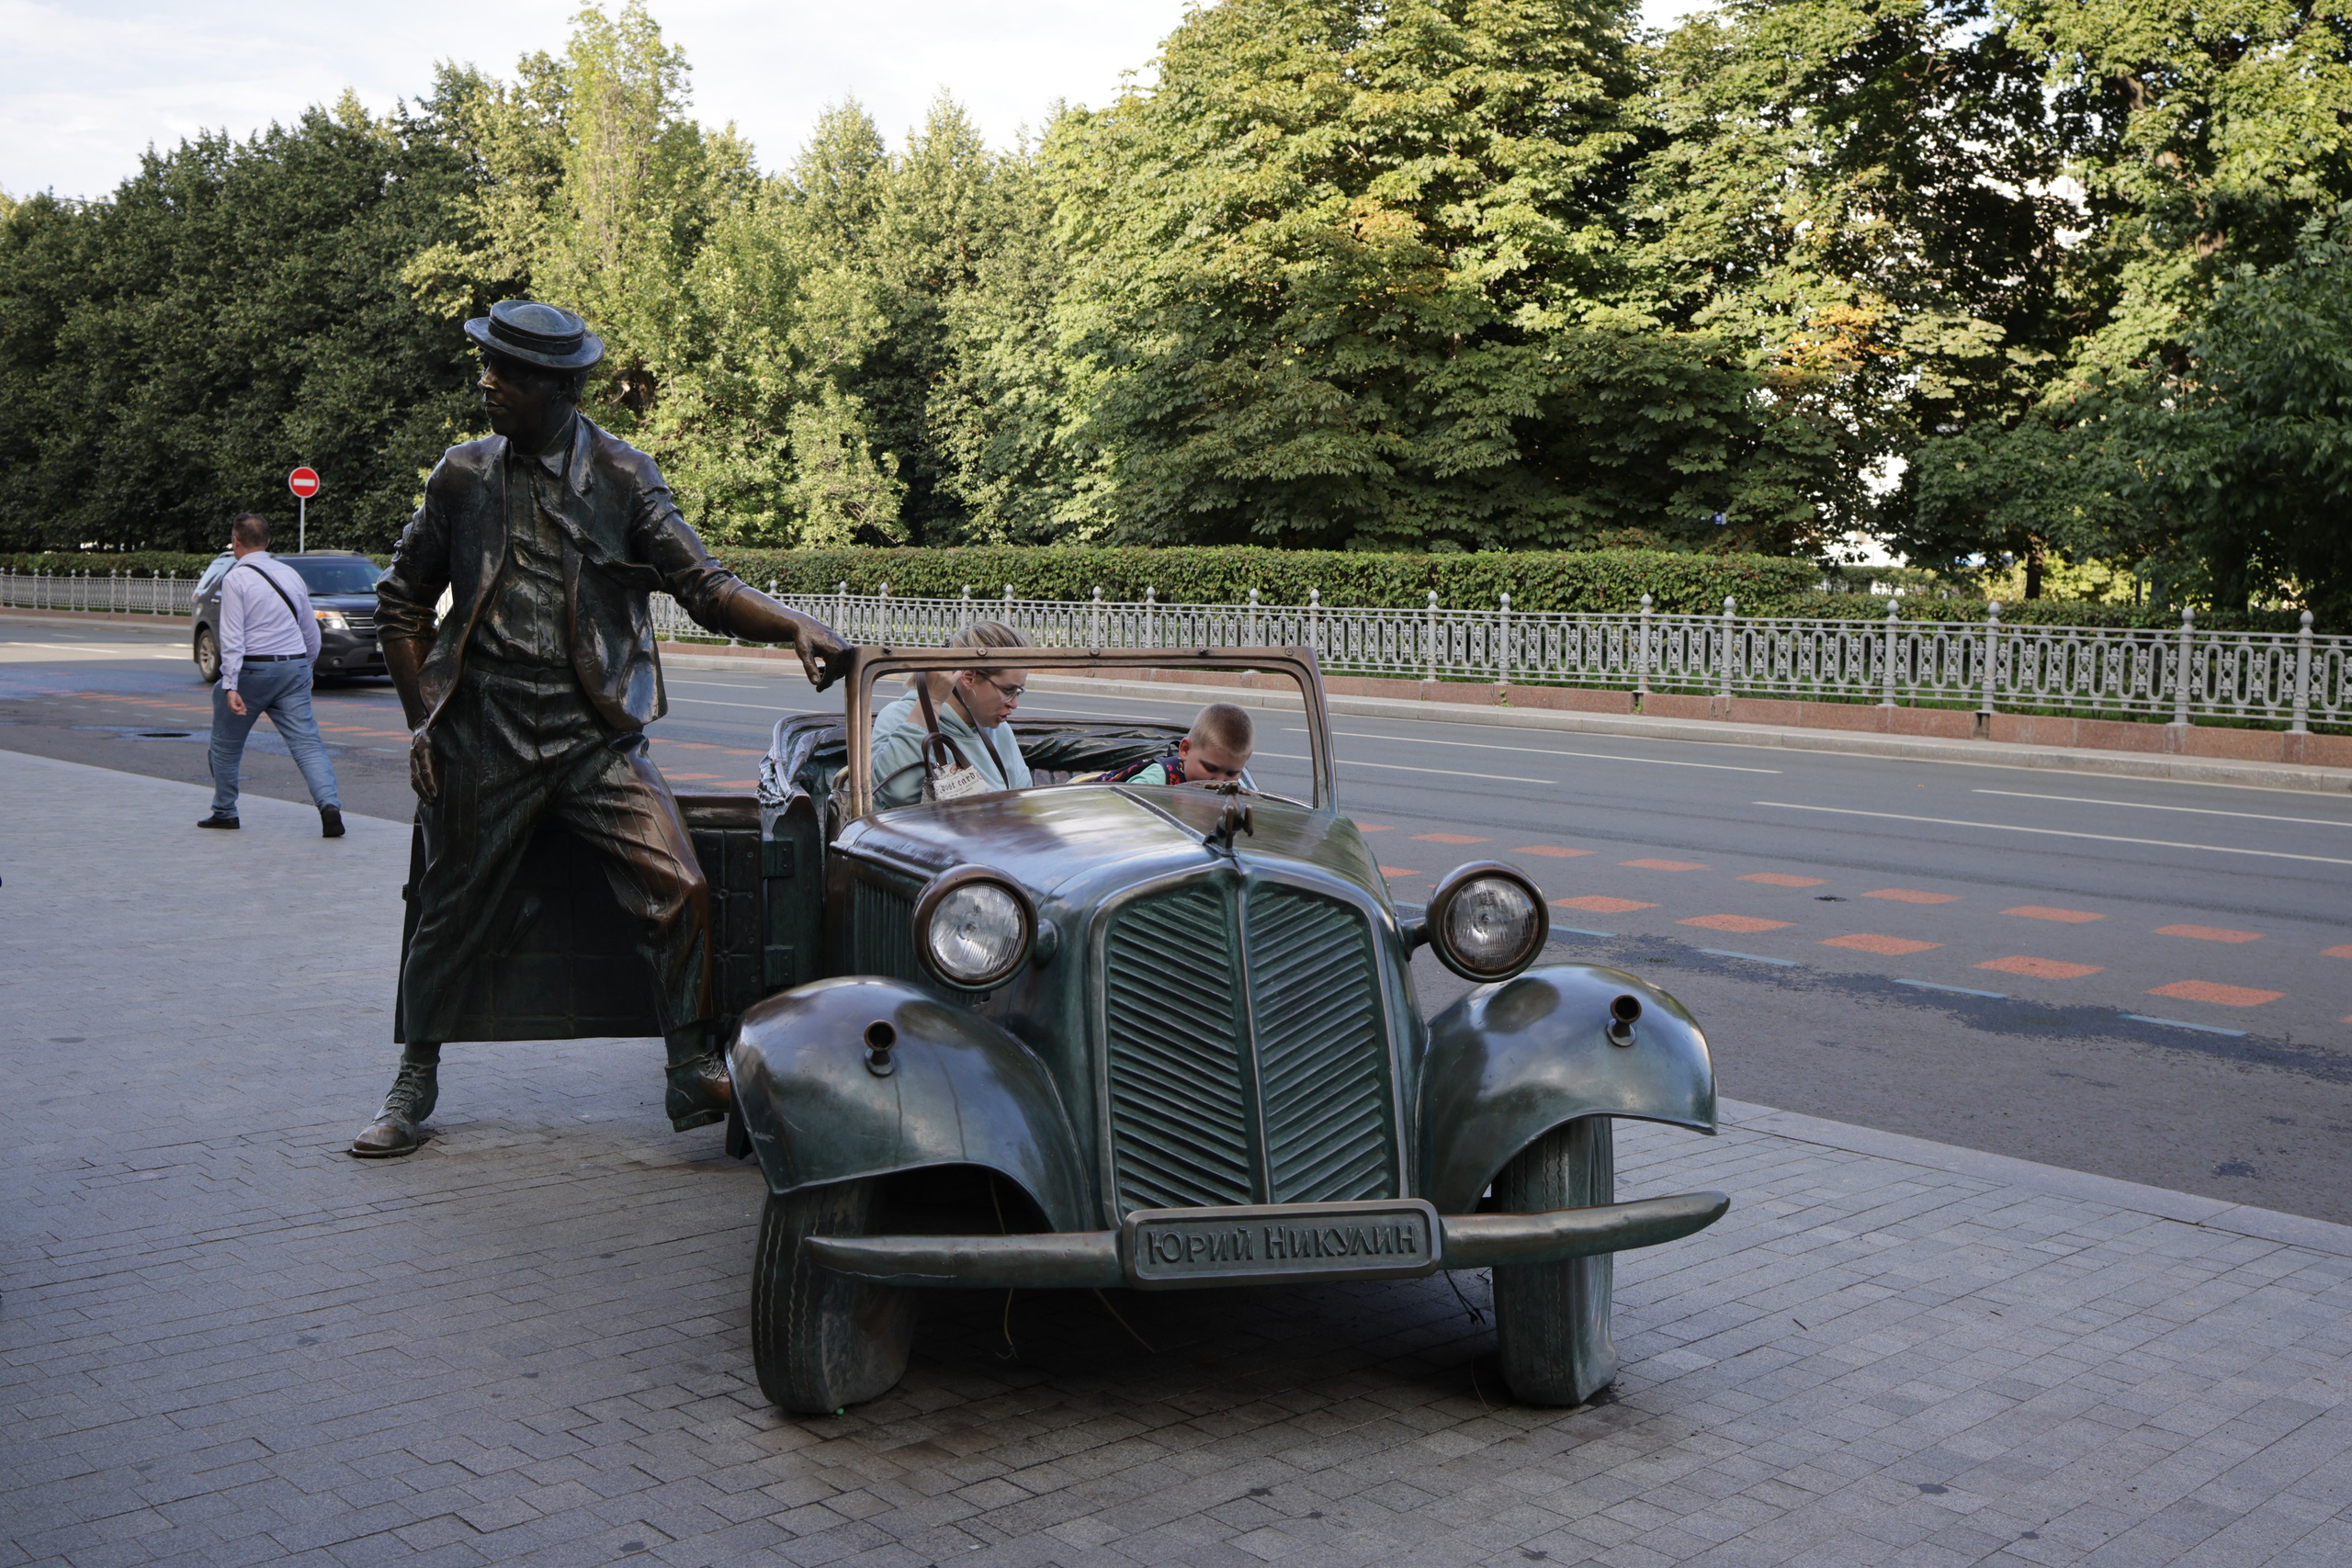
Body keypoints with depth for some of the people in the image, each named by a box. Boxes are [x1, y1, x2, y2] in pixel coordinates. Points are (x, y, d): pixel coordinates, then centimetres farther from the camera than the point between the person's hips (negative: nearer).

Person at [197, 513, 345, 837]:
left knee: (226, 743, 15)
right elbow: (311, 631, 17)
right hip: (295, 668, 4)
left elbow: (232, 637, -15)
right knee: (307, 742, -3)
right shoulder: (290, 574, 10)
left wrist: (230, 686, -18)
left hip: (253, 670, -4)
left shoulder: (235, 578, -7)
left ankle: (224, 812, 25)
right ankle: (330, 805, -23)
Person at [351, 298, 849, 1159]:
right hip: (483, 742, 1)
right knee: (452, 913, 9)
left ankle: (694, 1078, 0)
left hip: (597, 735, -1)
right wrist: (423, 718, 8)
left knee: (680, 891, -14)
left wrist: (795, 625, -23)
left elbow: (706, 585, -5)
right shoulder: (462, 475, 6)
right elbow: (402, 603, 16)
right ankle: (414, 1086, 29)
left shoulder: (624, 477, 1)